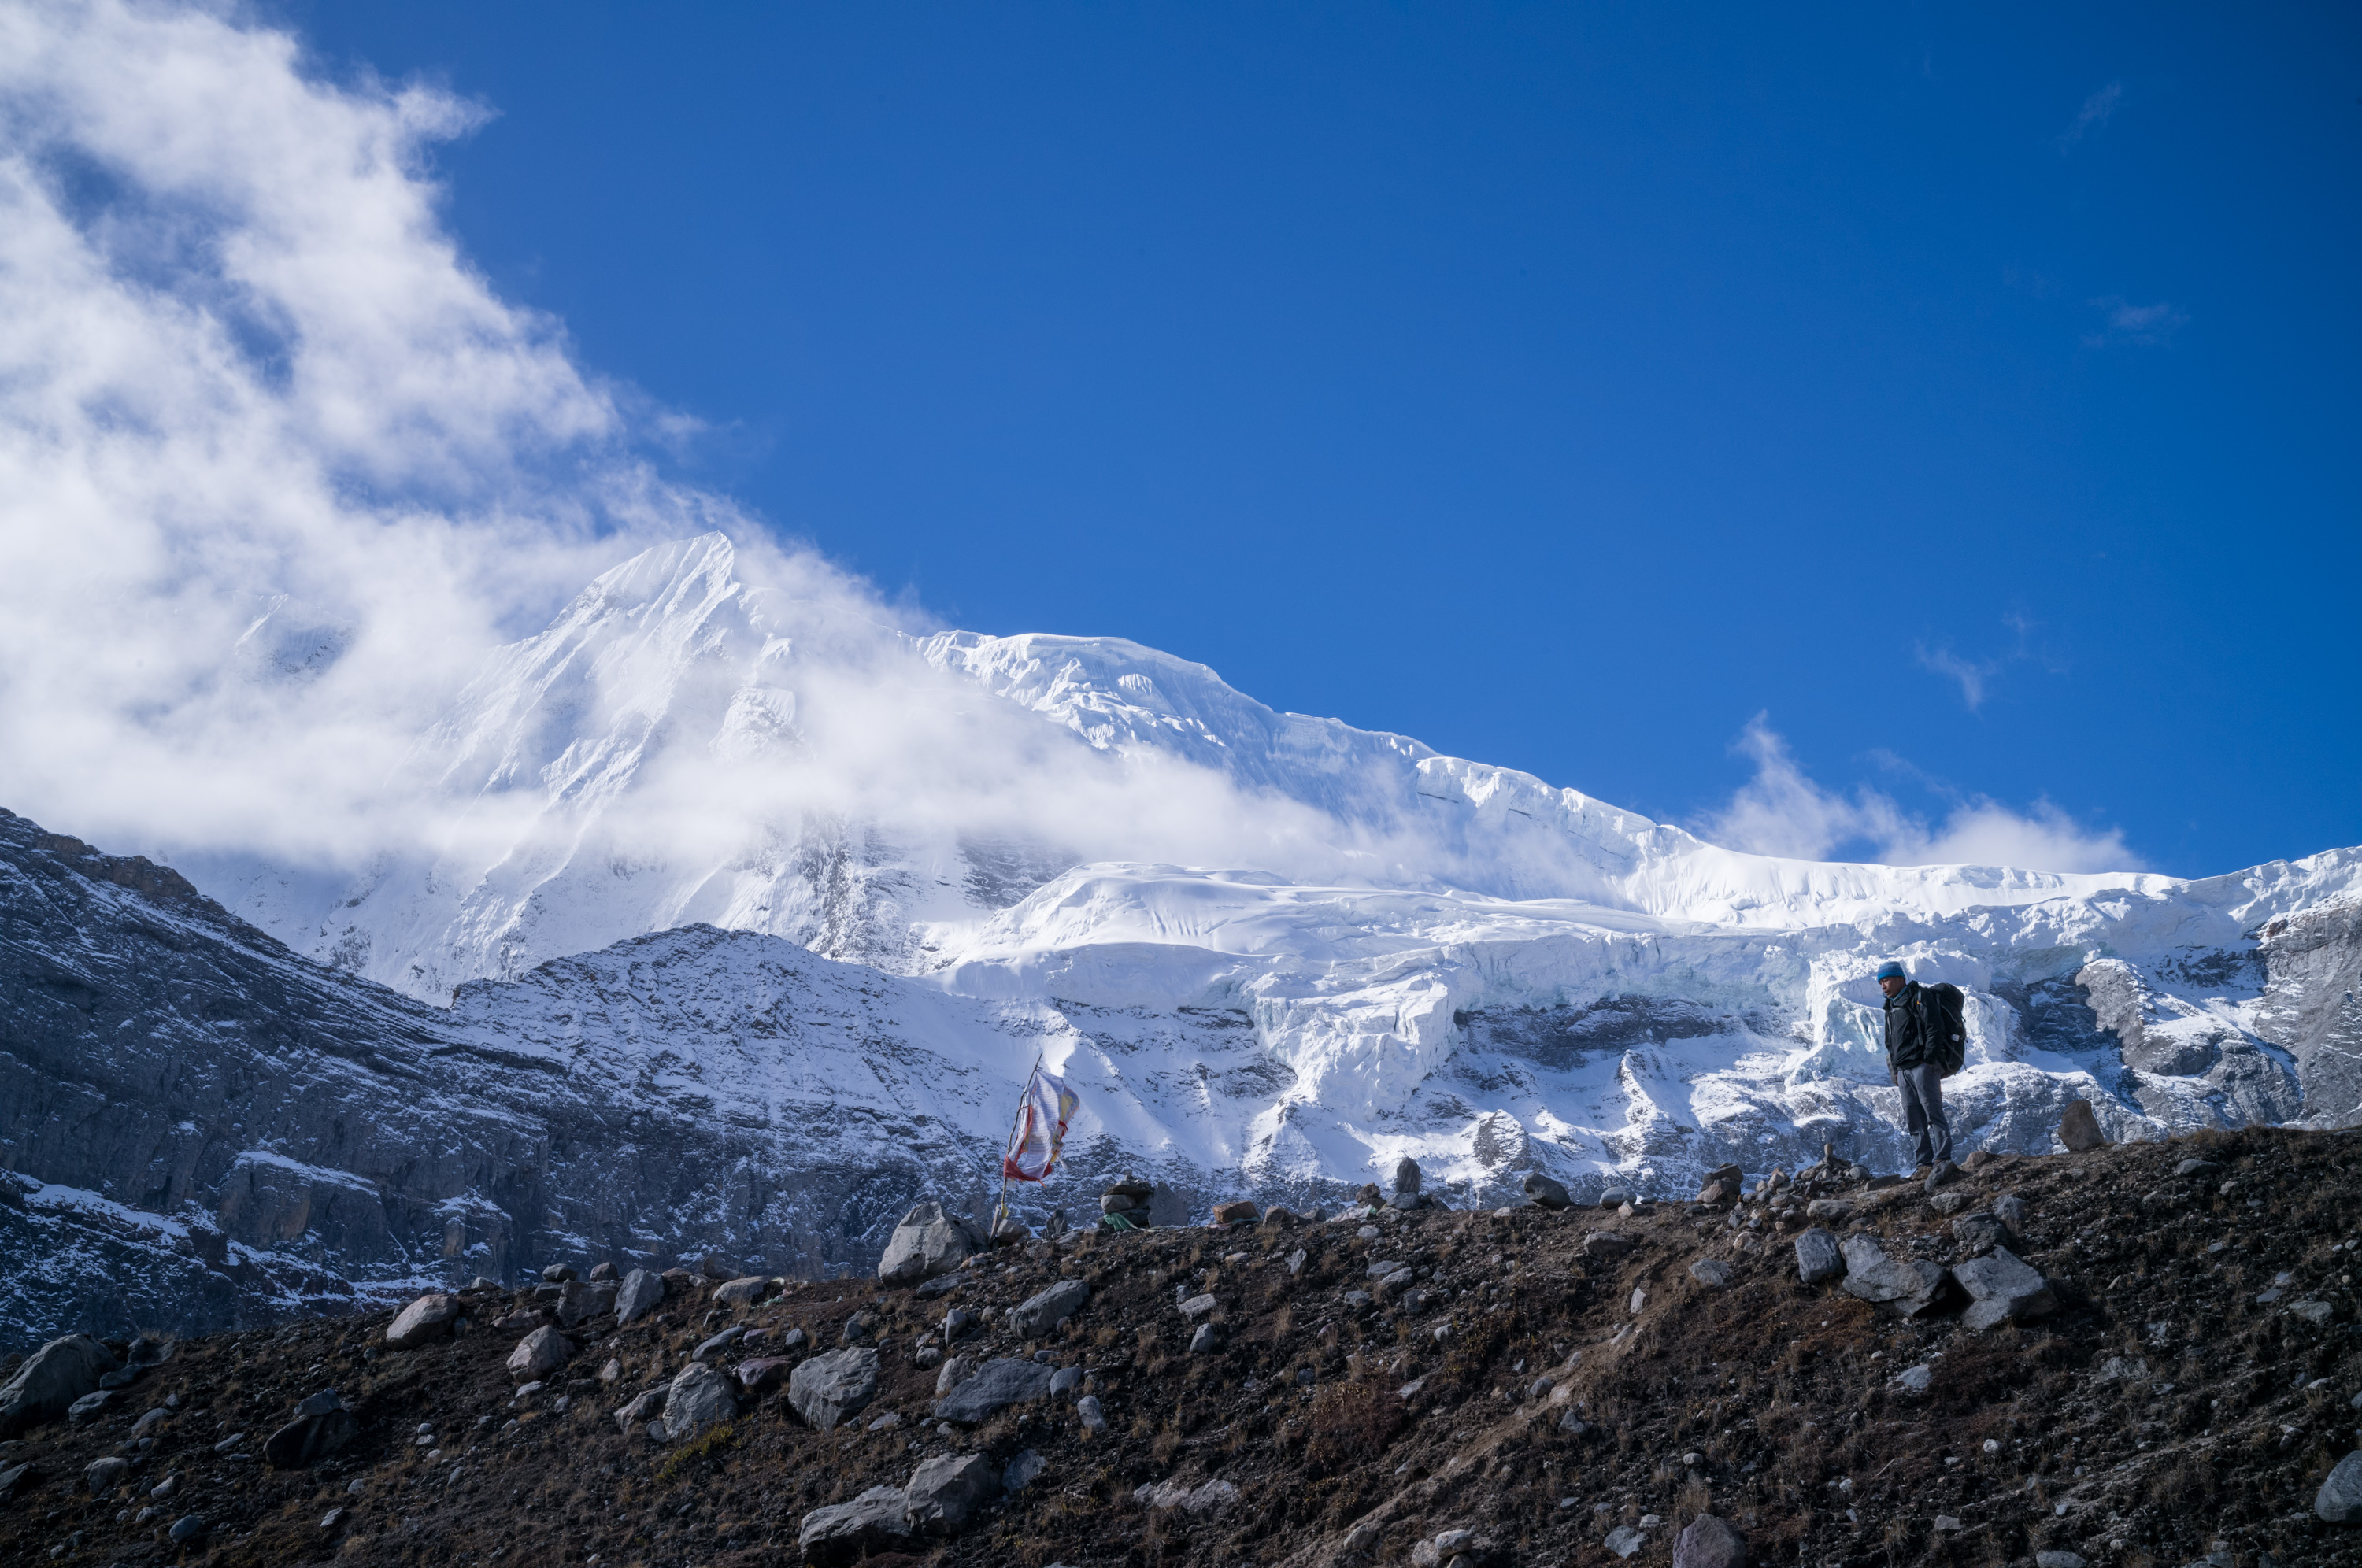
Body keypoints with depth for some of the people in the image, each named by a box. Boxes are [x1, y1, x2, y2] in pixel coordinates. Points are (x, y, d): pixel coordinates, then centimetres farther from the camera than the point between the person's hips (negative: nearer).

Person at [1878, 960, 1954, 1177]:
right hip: (1903, 1070, 9)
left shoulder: (1918, 998, -3)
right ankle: (1926, 1163, 5)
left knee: (1933, 1111, -14)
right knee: (1914, 1119, 4)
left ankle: (1943, 1159, -17)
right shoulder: (1891, 1007, 23)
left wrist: (1930, 1058, -18)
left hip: (1922, 1066, -9)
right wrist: (1894, 1069, 21)